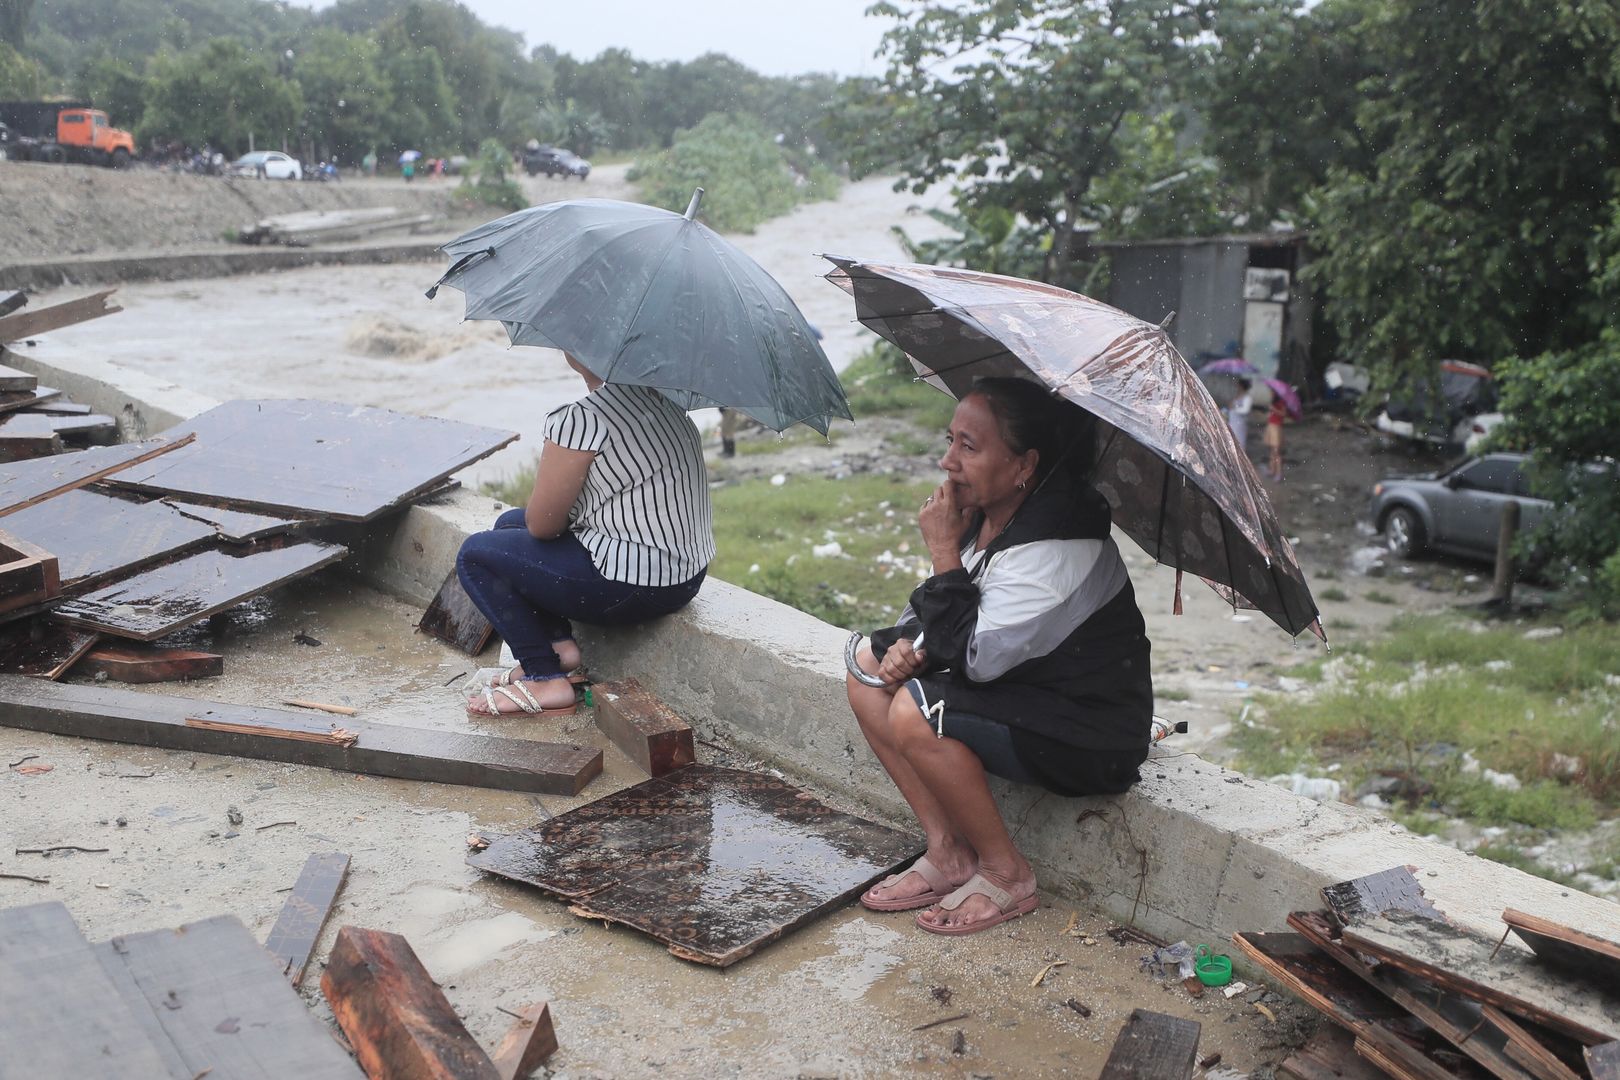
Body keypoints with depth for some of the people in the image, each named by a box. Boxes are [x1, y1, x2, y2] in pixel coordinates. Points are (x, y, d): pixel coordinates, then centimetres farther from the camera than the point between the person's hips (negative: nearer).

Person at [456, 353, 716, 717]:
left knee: (475, 555, 5)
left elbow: (541, 524, -11)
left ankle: (546, 681, 2)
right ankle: (560, 644, 14)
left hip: (632, 587, -9)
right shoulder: (662, 396, 6)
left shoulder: (580, 421, -21)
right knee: (509, 523, 21)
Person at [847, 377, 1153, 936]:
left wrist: (945, 551, -23)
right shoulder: (983, 513, -1)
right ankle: (948, 853, 4)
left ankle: (1007, 874, -5)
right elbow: (936, 609, 12)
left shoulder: (1058, 548, -28)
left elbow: (976, 655, -30)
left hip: (1086, 736, -9)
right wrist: (912, 643, -10)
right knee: (870, 666, 1)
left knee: (915, 714, -27)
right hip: (1023, 691, 9)